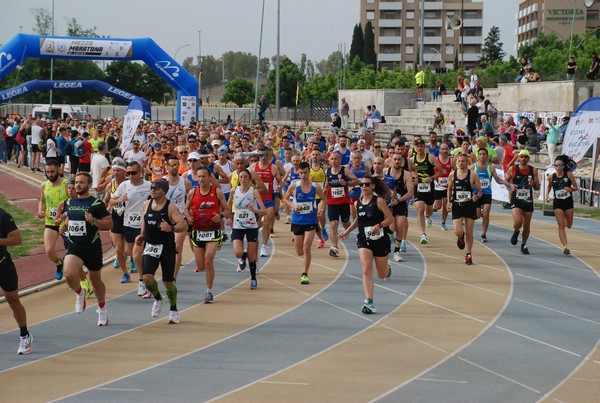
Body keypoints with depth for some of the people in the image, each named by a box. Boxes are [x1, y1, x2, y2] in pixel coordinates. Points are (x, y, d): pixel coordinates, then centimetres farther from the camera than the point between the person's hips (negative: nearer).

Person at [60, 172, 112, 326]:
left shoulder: (96, 204, -8)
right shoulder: (69, 203, 7)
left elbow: (109, 223, -8)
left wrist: (94, 221, -24)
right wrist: (64, 226, 3)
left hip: (93, 248, -3)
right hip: (74, 247, 3)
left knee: (95, 279, 14)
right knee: (69, 274, -25)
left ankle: (102, 310, 38)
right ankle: (80, 293, 9)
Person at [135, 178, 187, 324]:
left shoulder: (170, 207, -11)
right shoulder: (146, 204, 6)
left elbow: (184, 225, -18)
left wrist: (171, 228, -35)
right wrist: (142, 236, 15)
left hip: (167, 247, -4)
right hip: (150, 246, 4)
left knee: (168, 282, 1)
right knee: (147, 277, -14)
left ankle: (173, 310, 24)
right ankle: (158, 299, 16)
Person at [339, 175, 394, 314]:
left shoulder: (379, 201, -9)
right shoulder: (358, 203, 6)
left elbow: (390, 218, -10)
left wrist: (379, 225, -26)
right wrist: (347, 231, 19)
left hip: (380, 240, -3)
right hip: (364, 240, 3)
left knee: (381, 274, 12)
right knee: (366, 271, -16)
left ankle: (388, 270, 51)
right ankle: (369, 303, -19)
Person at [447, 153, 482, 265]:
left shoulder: (473, 175, -5)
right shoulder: (452, 174, 1)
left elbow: (480, 191, -1)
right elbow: (449, 189, 17)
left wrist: (477, 196, -22)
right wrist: (449, 202, 9)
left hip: (469, 206, -1)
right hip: (456, 206, 1)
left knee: (469, 232, 4)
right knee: (458, 231, -11)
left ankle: (468, 255, 20)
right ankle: (461, 237, 28)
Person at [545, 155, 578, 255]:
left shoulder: (569, 175, -7)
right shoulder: (551, 177, -4)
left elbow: (576, 187, -2)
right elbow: (549, 186, 16)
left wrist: (571, 189, -23)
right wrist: (547, 195, 1)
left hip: (568, 202, 1)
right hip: (557, 203, -1)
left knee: (569, 225, 15)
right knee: (561, 226, -9)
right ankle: (565, 246, -12)